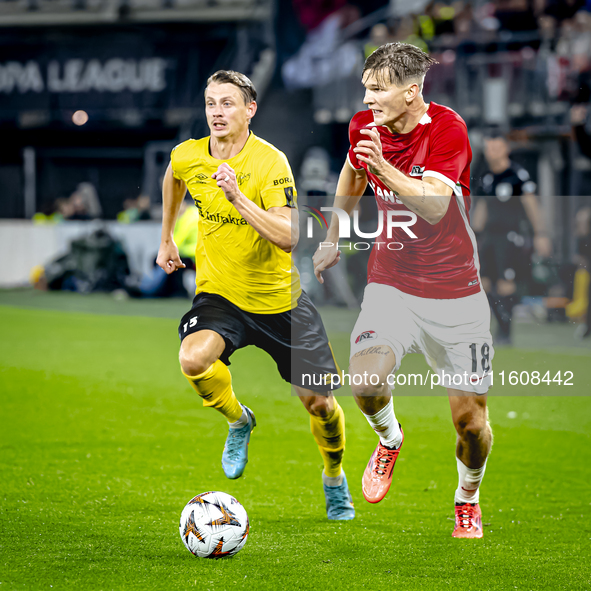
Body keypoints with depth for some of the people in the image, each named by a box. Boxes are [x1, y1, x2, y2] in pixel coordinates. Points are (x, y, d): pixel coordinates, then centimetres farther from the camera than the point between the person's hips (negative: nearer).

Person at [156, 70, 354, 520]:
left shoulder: (270, 162, -19)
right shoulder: (187, 157, -5)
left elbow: (288, 236, -30)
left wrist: (238, 197, -39)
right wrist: (167, 238, 27)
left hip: (281, 300, -2)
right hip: (219, 294, 2)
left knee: (318, 401, 0)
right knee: (194, 359, -30)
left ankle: (334, 477, 33)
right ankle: (239, 421, 4)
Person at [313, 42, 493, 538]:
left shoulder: (447, 128, -16)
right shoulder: (365, 126, -1)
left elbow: (434, 206, -28)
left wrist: (384, 167, -40)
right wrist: (333, 239, 31)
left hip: (456, 293, -3)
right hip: (391, 286, 3)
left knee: (470, 419, -1)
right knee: (365, 381, -25)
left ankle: (468, 497, 31)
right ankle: (390, 440, 10)